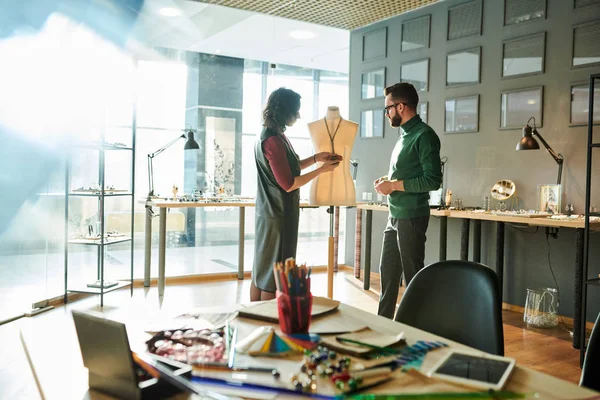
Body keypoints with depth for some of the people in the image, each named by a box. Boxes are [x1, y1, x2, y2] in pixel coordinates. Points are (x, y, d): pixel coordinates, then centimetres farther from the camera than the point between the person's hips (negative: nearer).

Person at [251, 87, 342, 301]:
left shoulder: (269, 136, 12)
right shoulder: (274, 140, -20)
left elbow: (287, 168, 21)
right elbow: (288, 183, -20)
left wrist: (316, 158, 12)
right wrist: (321, 169, -10)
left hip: (270, 213, 10)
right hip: (279, 215, -10)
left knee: (261, 272, 16)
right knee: (272, 276, -1)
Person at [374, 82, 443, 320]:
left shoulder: (424, 135, -13)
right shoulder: (404, 135, 14)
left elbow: (433, 180, -19)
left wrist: (394, 185, -16)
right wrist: (387, 181, 4)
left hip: (411, 217, -9)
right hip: (395, 216, 9)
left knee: (412, 274, 2)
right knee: (388, 271, 15)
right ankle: (383, 321, 28)